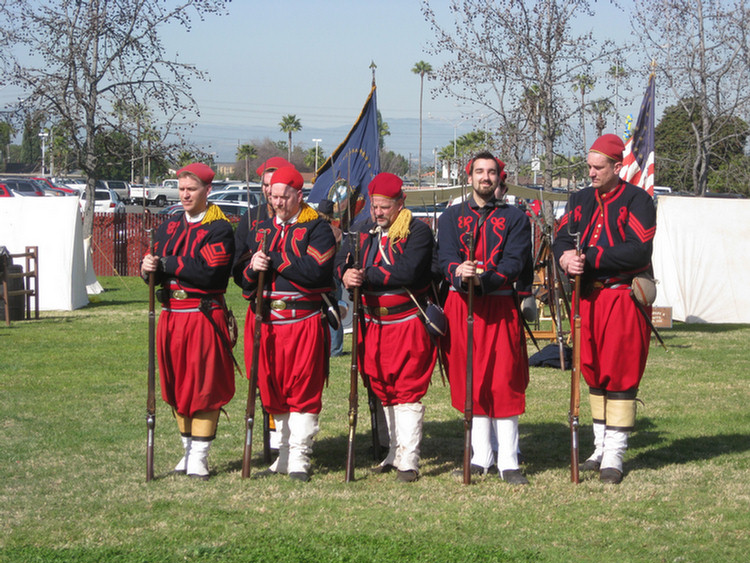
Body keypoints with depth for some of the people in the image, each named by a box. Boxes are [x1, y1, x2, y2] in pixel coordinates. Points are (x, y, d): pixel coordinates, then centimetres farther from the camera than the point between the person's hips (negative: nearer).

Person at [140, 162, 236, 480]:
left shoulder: (220, 229, -7)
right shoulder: (169, 226, 14)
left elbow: (208, 272, -21)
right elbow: (156, 269, 13)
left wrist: (165, 264, -17)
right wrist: (149, 269, -11)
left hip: (205, 319, -6)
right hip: (171, 316, 6)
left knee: (204, 388, -3)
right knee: (176, 386, 11)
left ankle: (199, 457, 2)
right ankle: (189, 450, 22)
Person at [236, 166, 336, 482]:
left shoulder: (317, 229, -2)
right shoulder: (261, 228, 16)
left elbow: (315, 271, -18)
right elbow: (243, 274, 14)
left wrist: (273, 259, -14)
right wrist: (252, 267, -10)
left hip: (303, 321, -5)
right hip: (265, 320, 6)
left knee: (303, 390, -5)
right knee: (273, 388, 8)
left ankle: (299, 458, -1)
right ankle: (285, 452, 19)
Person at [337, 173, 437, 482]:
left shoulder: (417, 231, -9)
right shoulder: (363, 231, 12)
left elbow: (408, 271, -22)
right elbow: (342, 261, 4)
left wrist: (366, 276, -22)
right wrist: (346, 274, -20)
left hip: (407, 324, -6)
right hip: (373, 325, 6)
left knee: (408, 393, -6)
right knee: (384, 392, 12)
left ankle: (408, 461, -5)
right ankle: (394, 454, 23)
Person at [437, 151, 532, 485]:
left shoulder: (515, 218, 8)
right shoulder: (451, 217, 13)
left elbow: (516, 261, -6)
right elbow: (445, 257, -1)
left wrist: (483, 279, -22)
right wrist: (458, 272, -25)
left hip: (500, 305, -2)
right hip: (460, 305, 2)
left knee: (505, 383, -5)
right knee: (470, 382, 4)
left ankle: (508, 463, -2)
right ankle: (480, 458, 13)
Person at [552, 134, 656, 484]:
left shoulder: (637, 201, -6)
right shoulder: (581, 200, 12)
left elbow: (638, 251, -18)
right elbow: (562, 239, 5)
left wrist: (588, 258, -21)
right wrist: (566, 258, -19)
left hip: (623, 298, -6)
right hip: (588, 297, 6)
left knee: (620, 375, -4)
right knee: (593, 372, 11)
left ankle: (614, 456, -1)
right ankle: (600, 448, 21)